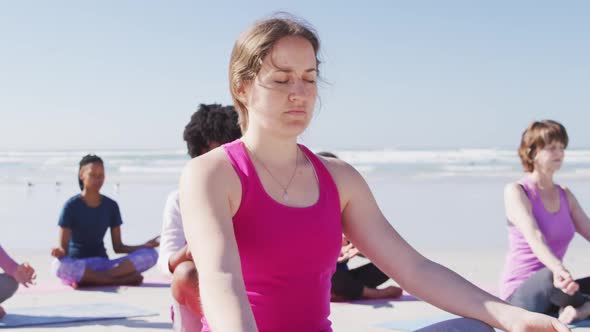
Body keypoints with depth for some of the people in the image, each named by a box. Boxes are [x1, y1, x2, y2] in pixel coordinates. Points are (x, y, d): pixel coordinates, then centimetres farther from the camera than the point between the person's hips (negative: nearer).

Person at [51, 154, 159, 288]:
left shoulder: (111, 206, 7)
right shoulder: (71, 206, -4)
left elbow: (118, 246, 8)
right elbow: (64, 247, -8)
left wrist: (145, 246, -8)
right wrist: (59, 251, -33)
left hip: (103, 263, 4)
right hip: (77, 264, -4)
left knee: (150, 254, -18)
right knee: (60, 265, -41)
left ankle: (85, 279, -26)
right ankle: (124, 279, -30)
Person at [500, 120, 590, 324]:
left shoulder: (565, 196, 13)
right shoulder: (516, 191, -9)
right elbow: (534, 236, -25)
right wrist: (558, 269, -45)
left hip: (551, 293, 6)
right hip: (522, 296, -6)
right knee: (550, 276, -39)